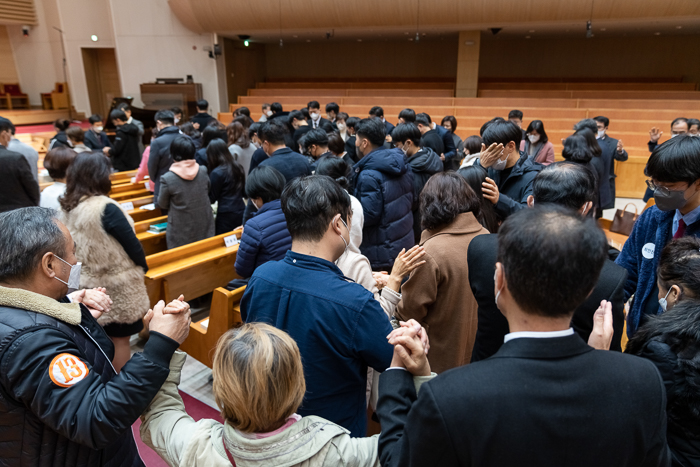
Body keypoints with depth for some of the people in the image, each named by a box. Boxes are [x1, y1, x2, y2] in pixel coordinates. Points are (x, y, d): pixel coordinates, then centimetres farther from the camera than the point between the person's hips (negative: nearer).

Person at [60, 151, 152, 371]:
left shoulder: (66, 207, -2)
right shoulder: (105, 207, -24)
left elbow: (76, 245, 8)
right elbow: (131, 242, -16)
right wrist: (143, 267, 2)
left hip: (85, 286, 7)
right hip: (116, 287, -7)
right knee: (119, 338, 8)